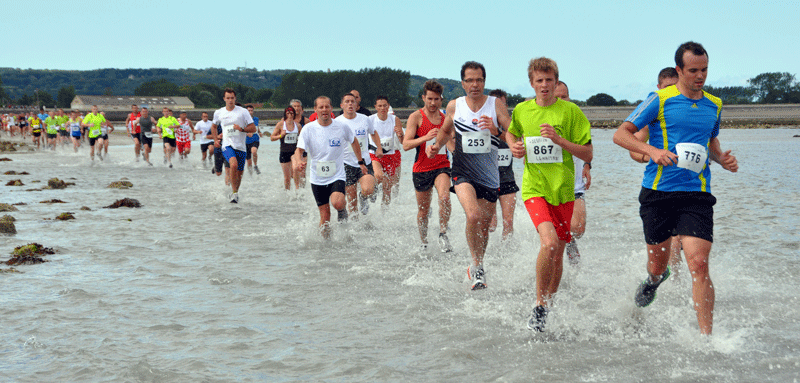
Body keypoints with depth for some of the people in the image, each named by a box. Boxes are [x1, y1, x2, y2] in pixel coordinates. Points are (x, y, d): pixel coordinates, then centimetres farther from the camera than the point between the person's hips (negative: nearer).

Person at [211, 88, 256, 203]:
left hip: (241, 147, 1)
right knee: (234, 165, -29)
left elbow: (253, 128, -1)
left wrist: (242, 129, -17)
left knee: (239, 173, 7)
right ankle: (234, 193, -21)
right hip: (227, 145, -1)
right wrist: (215, 140, 16)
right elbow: (214, 126, 27)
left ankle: (235, 191, 33)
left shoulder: (243, 112, -1)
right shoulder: (219, 113, 7)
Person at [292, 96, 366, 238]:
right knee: (325, 215, 2)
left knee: (337, 203, -27)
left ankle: (343, 212, 8)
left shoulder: (342, 127, -4)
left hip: (337, 176, -1)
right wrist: (298, 161, -31)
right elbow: (299, 150, -9)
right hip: (318, 178, 1)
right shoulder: (308, 129, -6)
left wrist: (361, 162, 19)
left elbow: (354, 142, 15)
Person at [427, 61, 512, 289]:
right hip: (463, 172, -1)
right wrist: (437, 145, 3)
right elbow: (446, 130, 22)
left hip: (489, 175, 1)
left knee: (484, 225, 10)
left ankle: (476, 267, 36)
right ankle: (477, 266, -7)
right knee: (473, 216, -25)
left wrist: (495, 130, -25)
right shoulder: (454, 106, 3)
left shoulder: (496, 105, -2)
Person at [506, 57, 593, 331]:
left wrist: (559, 140, -16)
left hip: (563, 190, 1)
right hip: (534, 188, -1)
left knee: (558, 252, 8)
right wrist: (514, 146, 5)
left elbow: (588, 155, -3)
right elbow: (511, 132, 27)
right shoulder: (521, 111, 4)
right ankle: (539, 305, -8)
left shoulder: (571, 111, -2)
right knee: (549, 242, -23)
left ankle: (550, 303, 31)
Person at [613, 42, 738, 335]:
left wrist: (721, 158, 8)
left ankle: (706, 336, -12)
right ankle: (654, 279, 51)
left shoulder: (714, 105, 12)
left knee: (698, 264, -14)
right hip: (658, 192, -1)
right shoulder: (660, 100, -3)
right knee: (658, 264, 12)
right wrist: (652, 150, -20)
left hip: (697, 194, 2)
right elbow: (621, 134, -4)